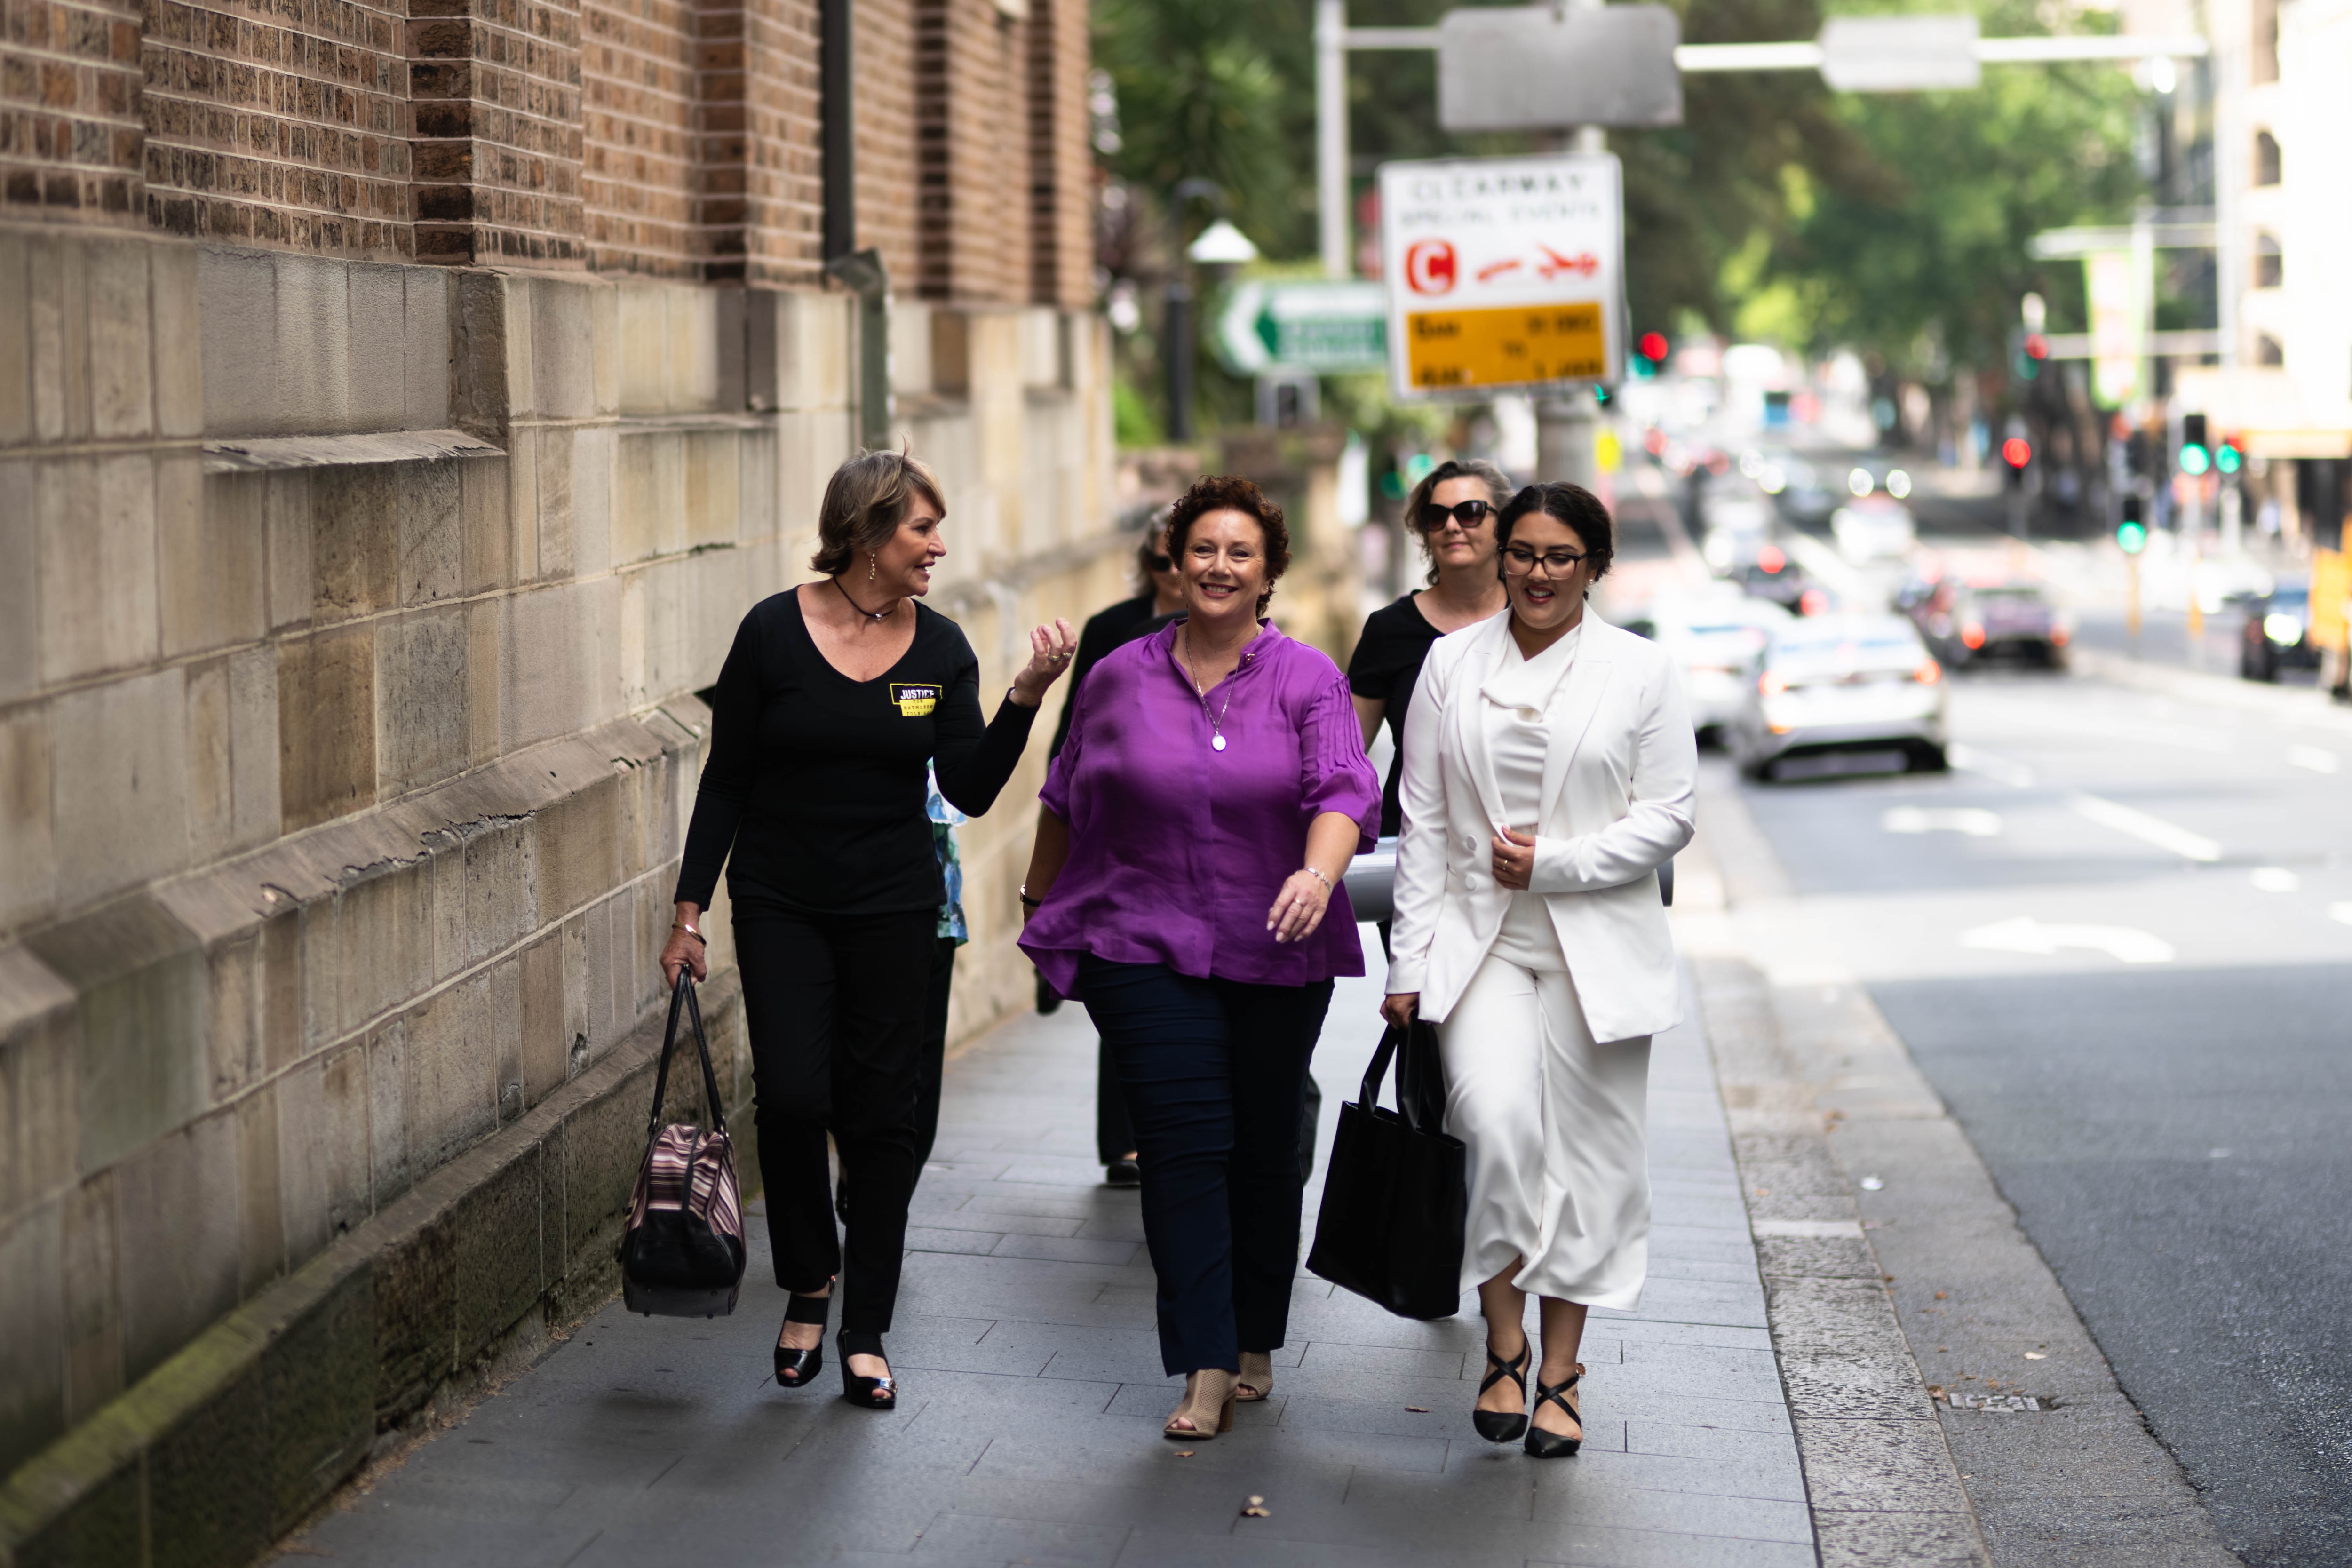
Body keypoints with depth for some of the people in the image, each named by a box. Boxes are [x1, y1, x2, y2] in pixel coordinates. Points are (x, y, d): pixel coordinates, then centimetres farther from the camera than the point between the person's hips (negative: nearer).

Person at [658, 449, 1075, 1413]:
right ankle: (808, 1284, 15)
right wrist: (690, 909, -3)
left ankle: (866, 1335, 14)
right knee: (791, 1096, -12)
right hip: (779, 905, -2)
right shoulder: (774, 632, -6)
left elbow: (972, 791, -4)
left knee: (879, 1113, 3)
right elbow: (726, 781, -1)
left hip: (893, 907, 2)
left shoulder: (938, 647, 0)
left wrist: (1027, 695, -16)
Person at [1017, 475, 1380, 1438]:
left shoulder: (1306, 680, 0)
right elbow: (1067, 800, 17)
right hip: (1147, 951, 0)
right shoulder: (1119, 678, 5)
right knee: (1184, 1147, -9)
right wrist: (1040, 903, 23)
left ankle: (1254, 1345, 25)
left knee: (1264, 1149, 9)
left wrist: (1320, 872, -33)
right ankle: (1204, 1369, -9)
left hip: (1277, 955, 1)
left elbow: (1344, 789, -14)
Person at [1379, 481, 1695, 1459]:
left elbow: (1667, 817, 1)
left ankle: (1559, 1373, 14)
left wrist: (1554, 860, -11)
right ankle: (1503, 1348, -4)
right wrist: (1410, 958, 3)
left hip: (1598, 947, 0)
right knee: (1498, 1119, -20)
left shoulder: (1642, 672, 3)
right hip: (1479, 939, 0)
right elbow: (1423, 820, 8)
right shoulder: (1452, 664, 7)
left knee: (1586, 1154, 1)